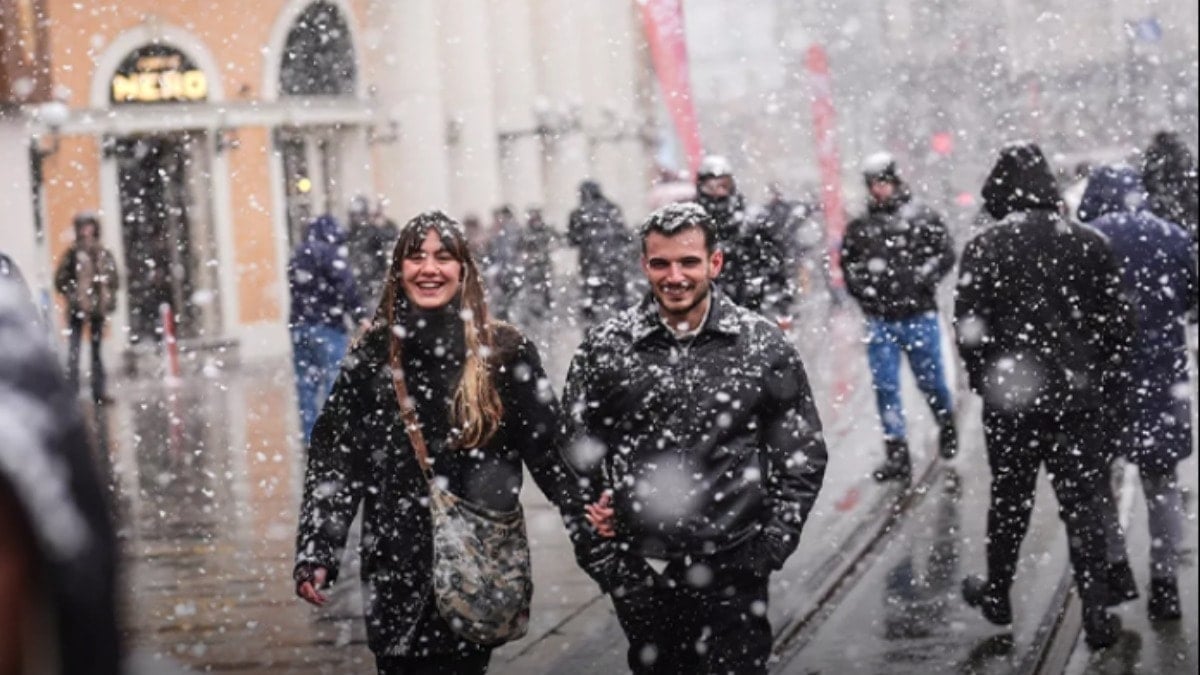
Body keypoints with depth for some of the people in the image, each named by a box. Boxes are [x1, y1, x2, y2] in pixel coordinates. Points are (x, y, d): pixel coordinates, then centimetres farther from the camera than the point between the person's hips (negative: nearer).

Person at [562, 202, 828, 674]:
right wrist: (600, 559, -2)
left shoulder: (765, 347, -2)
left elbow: (803, 458, 3)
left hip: (733, 571, -1)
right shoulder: (604, 348, -1)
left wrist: (768, 550, -5)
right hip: (640, 573, 1)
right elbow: (575, 458, 5)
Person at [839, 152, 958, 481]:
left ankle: (947, 427, 37)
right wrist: (860, 284, 0)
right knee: (885, 387, 0)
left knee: (930, 379, 8)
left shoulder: (923, 217, -1)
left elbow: (944, 254, -2)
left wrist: (920, 278, -15)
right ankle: (897, 455, 4)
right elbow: (846, 260, 17)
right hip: (879, 319, 2)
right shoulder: (860, 225, 7)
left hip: (919, 315, -2)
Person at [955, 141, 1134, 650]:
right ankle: (1096, 615, 4)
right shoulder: (1088, 244, -2)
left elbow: (970, 330, -8)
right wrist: (1111, 388, 10)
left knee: (1009, 499, 16)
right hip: (1079, 399, 1)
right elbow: (1116, 323, 0)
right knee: (1084, 505, 5)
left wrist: (985, 382, 7)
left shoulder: (983, 249, -8)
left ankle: (997, 595, 30)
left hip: (1010, 399, -1)